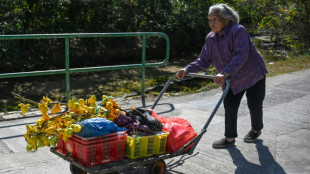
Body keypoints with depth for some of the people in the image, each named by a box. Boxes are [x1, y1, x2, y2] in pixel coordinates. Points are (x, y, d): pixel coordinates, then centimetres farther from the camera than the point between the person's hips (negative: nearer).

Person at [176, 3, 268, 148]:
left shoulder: (238, 31, -25)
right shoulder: (210, 38, -4)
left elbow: (241, 55, -37)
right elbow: (204, 60, -3)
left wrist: (225, 73, -50)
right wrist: (187, 70, -21)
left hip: (253, 75, -5)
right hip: (231, 80, 6)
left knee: (254, 105, 5)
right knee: (229, 106, 3)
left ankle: (256, 130, 34)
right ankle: (230, 138, 15)